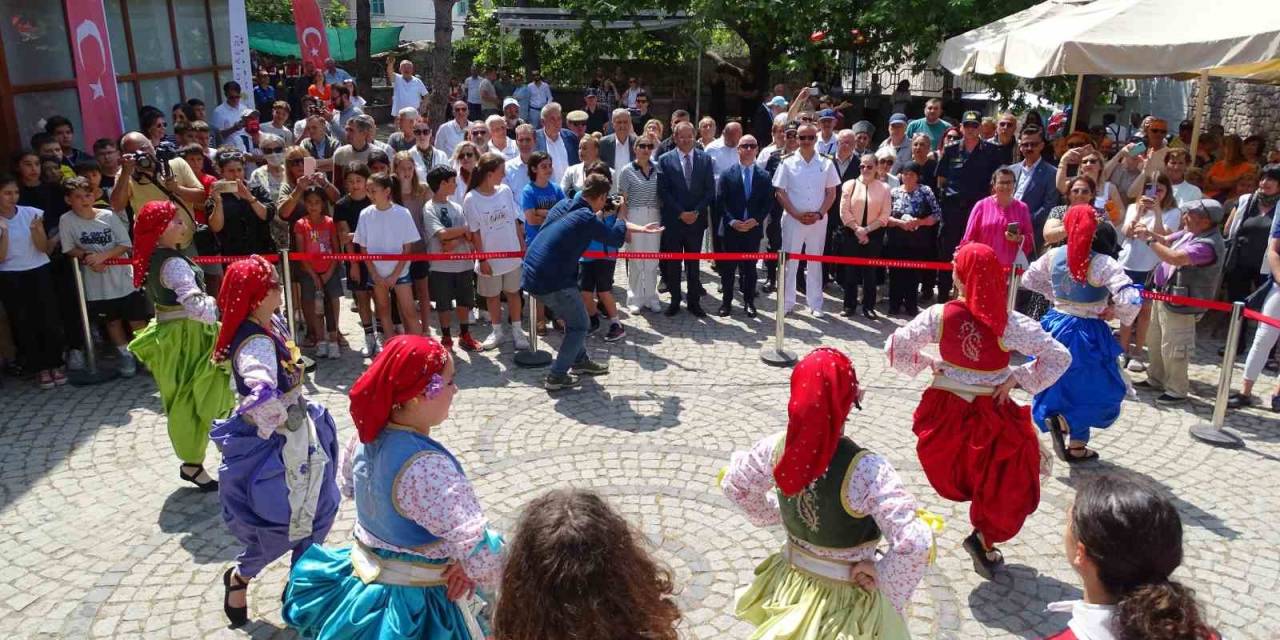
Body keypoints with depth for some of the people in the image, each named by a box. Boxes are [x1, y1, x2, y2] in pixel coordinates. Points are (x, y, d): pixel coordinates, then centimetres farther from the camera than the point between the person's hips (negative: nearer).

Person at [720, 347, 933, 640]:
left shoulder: (777, 447, -19)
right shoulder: (866, 470, -33)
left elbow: (734, 484, -1)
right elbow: (914, 543, -34)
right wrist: (886, 585, -18)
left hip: (791, 584, 4)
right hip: (848, 600, -4)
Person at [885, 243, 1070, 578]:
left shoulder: (940, 315, -14)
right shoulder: (1008, 323, -17)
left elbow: (895, 348, -9)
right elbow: (1059, 357, -14)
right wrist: (1016, 378, -7)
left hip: (946, 410, 2)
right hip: (991, 416, -2)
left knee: (960, 473, 27)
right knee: (1009, 484, 18)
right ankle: (984, 538, 7)